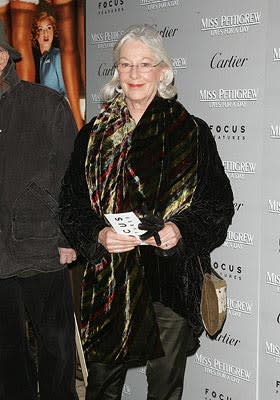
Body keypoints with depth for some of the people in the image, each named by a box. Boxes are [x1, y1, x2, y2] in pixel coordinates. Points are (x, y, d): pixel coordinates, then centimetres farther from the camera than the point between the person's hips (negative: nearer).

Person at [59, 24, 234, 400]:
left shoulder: (192, 132, 0)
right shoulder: (93, 134, 6)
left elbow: (219, 203, 1)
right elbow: (71, 204, 7)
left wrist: (182, 230, -17)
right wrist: (98, 236, -12)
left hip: (172, 282, -1)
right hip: (109, 281, 2)